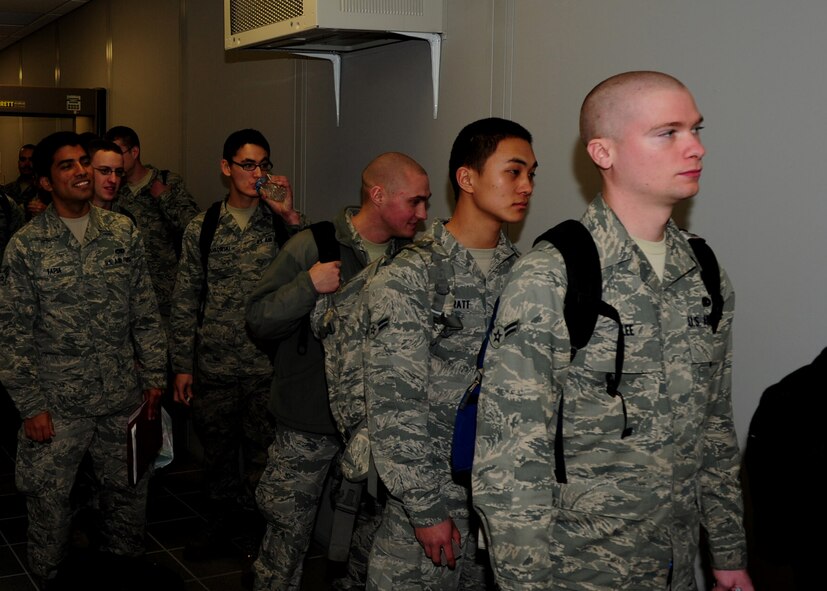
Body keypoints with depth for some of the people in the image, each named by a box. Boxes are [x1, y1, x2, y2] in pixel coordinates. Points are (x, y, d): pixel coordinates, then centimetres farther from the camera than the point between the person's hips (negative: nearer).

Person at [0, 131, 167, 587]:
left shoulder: (123, 233, 2)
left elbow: (145, 313, 7)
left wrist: (154, 377, 4)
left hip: (122, 397, 3)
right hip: (56, 403, -2)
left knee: (129, 491, 14)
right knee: (48, 501, 8)